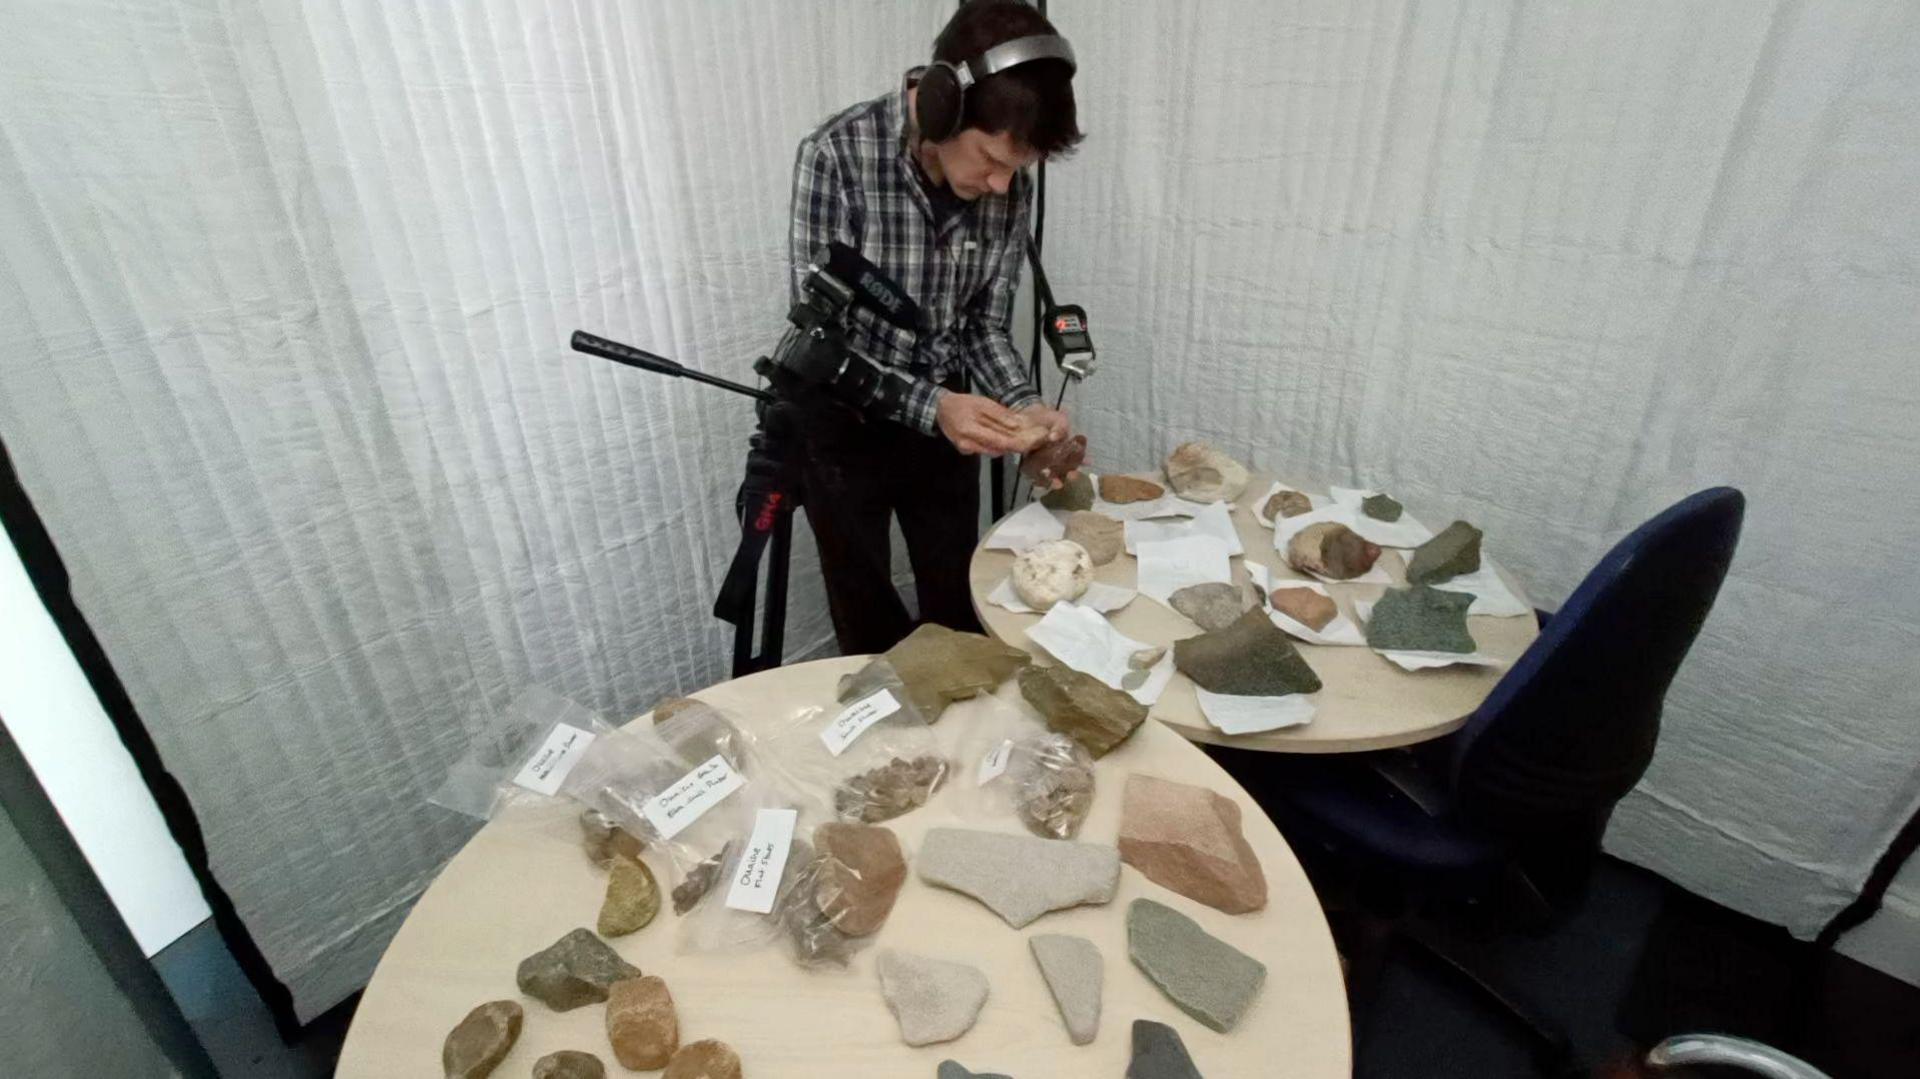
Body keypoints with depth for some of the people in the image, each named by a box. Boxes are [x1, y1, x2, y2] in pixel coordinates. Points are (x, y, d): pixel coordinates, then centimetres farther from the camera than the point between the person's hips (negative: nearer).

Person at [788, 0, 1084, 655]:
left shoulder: (1008, 185, -11)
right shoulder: (836, 156, -24)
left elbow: (986, 325, -2)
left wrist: (1023, 404, -21)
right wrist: (932, 406, -37)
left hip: (947, 419, 4)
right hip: (845, 428, -3)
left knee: (957, 613, 18)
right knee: (868, 628, 14)